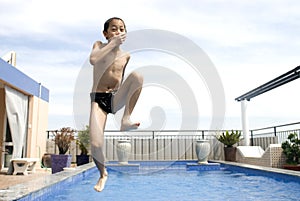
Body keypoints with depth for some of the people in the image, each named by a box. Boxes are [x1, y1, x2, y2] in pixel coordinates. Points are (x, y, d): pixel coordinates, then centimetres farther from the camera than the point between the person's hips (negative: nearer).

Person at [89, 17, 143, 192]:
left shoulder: (126, 56, 10)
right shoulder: (100, 45, 3)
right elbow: (93, 60, -20)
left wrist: (119, 89, 7)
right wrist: (113, 43, -14)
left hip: (116, 99, 2)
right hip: (98, 99, -2)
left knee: (137, 76, -26)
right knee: (96, 144, -18)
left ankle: (126, 120, -20)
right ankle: (103, 173, 15)